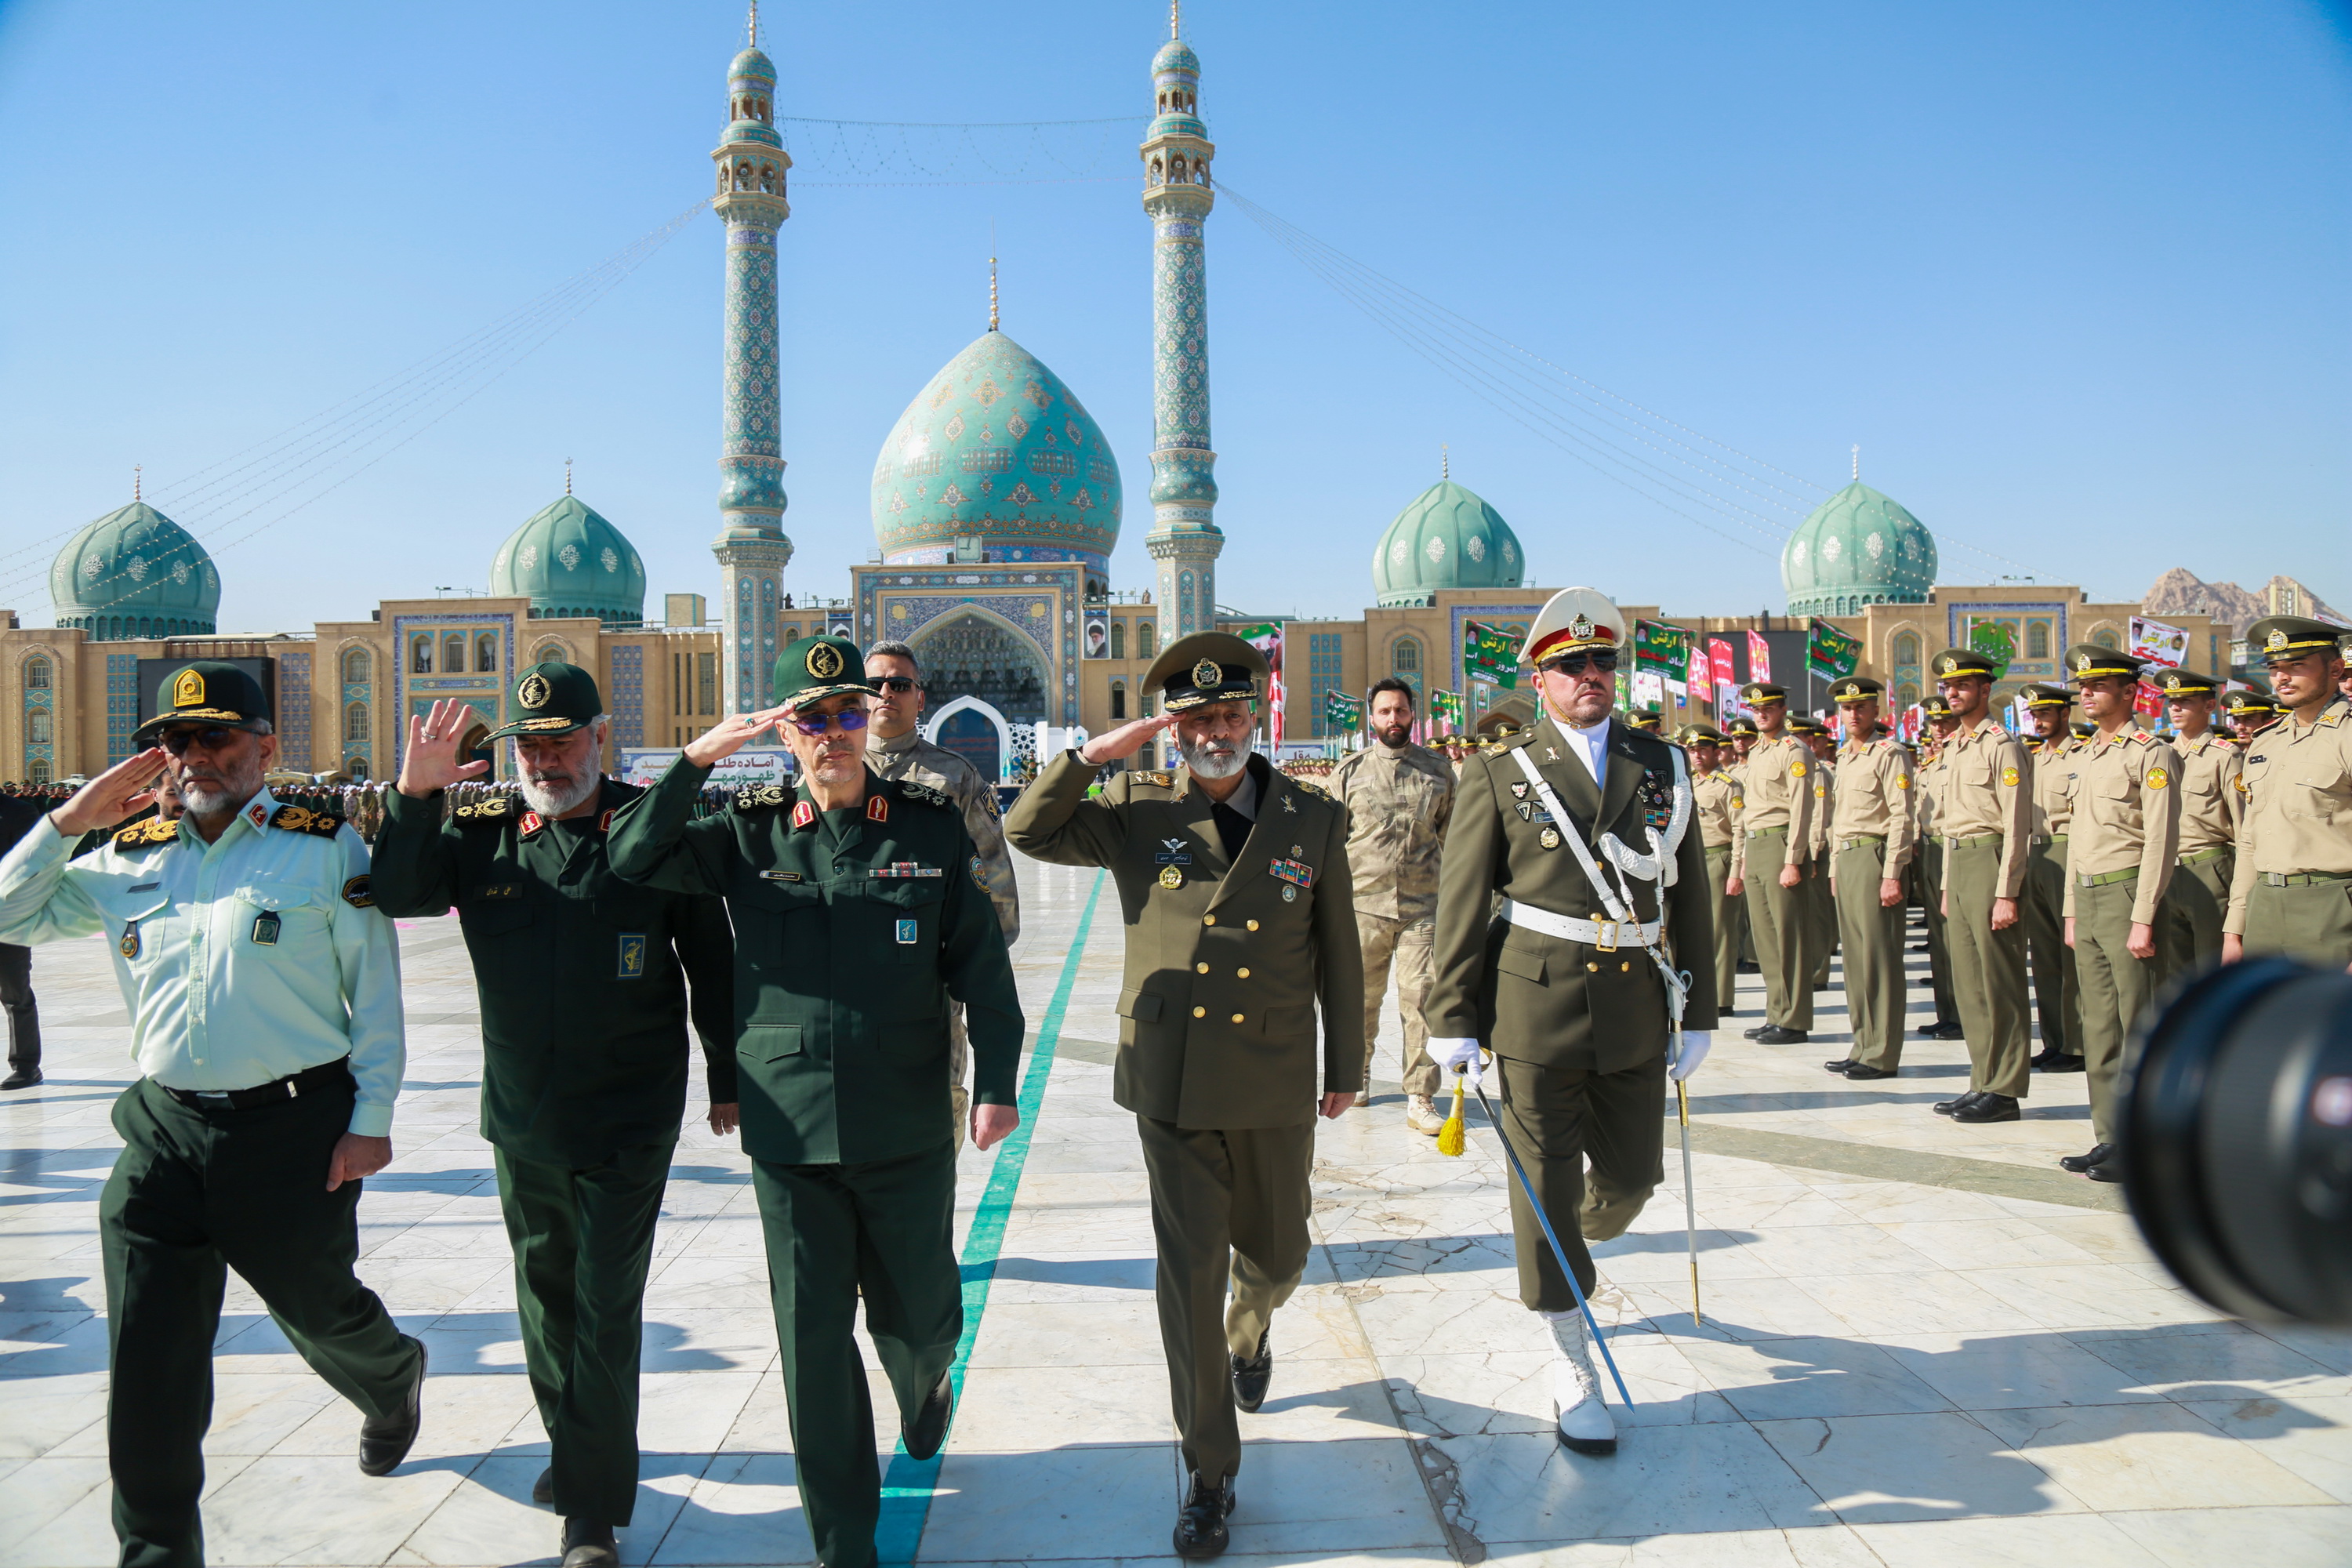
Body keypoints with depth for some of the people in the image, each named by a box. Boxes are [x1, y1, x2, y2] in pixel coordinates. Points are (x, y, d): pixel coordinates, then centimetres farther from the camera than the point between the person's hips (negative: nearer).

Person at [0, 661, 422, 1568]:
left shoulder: (325, 847, -5)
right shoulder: (132, 860, 8)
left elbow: (376, 992, -4)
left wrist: (371, 1119, -7)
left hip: (294, 1127, -3)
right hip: (163, 1128, 4)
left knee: (316, 1308, 17)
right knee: (147, 1365, 4)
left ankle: (393, 1379, 51)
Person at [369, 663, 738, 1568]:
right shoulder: (482, 834, 1)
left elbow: (711, 957, -1)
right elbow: (396, 897, -6)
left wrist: (727, 1076, 3)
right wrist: (416, 794, -19)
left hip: (629, 1120, -4)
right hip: (520, 1119, 4)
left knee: (606, 1313, 0)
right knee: (546, 1296, 19)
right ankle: (573, 1450, 41)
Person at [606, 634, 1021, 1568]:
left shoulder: (930, 827, 0)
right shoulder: (748, 834, 3)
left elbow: (981, 965, 1)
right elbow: (633, 858, -4)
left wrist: (995, 1084, -5)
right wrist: (696, 761, -14)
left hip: (908, 1136, 0)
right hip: (789, 1138, 0)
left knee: (919, 1317, 16)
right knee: (813, 1343, 6)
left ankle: (923, 1387, 53)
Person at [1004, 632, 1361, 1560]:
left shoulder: (1315, 821, 0)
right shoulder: (1138, 811, -1)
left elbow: (1338, 955, 6)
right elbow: (1029, 832, -3)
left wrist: (1346, 1067, 9)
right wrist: (1096, 754, -14)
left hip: (1274, 1083, 1)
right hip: (1173, 1081, -1)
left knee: (1276, 1253, 18)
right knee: (1189, 1272, 0)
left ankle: (1249, 1335, 55)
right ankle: (1209, 1472, 15)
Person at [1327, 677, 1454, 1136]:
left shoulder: (1438, 770, 8)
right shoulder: (1349, 770, 6)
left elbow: (1453, 838, 15)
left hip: (1423, 906, 0)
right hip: (1364, 904, 0)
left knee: (1420, 1000, -5)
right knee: (1362, 999, 10)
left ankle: (1420, 1098, 3)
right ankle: (1359, 1073, 32)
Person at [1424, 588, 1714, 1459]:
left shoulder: (1664, 768, 9)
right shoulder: (1499, 777, 0)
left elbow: (1689, 897, 11)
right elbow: (1461, 905, -1)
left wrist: (1697, 1011, 9)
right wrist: (1453, 1020, -5)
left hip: (1636, 1009, 4)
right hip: (1538, 1005, -3)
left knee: (1632, 1175, 13)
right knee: (1546, 1184, 3)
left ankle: (1568, 1245, 47)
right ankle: (1574, 1369, 18)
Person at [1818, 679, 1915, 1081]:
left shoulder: (1889, 754, -8)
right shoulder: (1844, 757, 18)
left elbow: (1901, 818, -13)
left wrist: (1891, 874, -18)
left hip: (1875, 856, -8)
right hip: (1846, 858, 9)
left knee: (1878, 955, -6)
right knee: (1854, 954, 10)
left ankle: (1883, 1055, -1)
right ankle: (1863, 1047, 17)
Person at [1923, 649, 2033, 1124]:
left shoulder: (2001, 746, -9)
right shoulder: (1952, 749, 17)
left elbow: (2016, 824, -14)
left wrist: (2006, 893, -18)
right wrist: (1946, 886, 19)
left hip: (1990, 861, -9)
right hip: (1958, 865, 9)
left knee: (1998, 982, -4)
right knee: (1967, 982, 10)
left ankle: (2004, 1092, 1)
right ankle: (1983, 1082, 18)